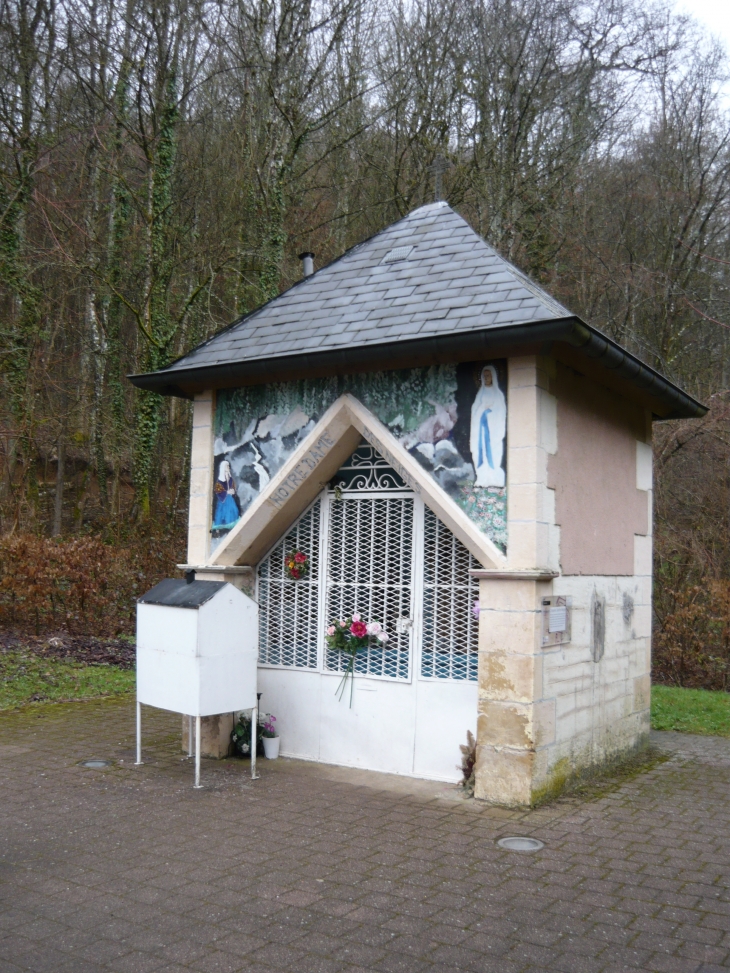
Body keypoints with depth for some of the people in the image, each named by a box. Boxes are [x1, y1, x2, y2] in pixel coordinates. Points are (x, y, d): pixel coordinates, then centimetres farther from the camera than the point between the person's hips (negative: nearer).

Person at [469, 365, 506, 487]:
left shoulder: (498, 393, 6)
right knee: (481, 449, -4)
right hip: (481, 423, 3)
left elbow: (501, 412, 1)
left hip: (493, 425, -3)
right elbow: (475, 410, 14)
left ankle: (494, 479, -12)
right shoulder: (480, 393, 15)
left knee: (493, 452, -10)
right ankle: (483, 478, -6)